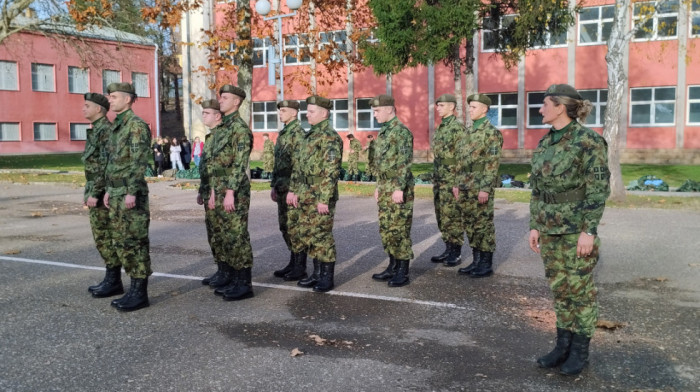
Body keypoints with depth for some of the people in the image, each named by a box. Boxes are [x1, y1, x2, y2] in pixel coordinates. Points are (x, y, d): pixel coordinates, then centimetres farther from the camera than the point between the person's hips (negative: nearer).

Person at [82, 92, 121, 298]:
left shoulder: (106, 130, -15)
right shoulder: (95, 130, 17)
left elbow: (107, 166, -21)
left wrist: (95, 193, -21)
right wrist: (88, 191, 20)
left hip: (103, 194, -10)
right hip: (96, 192, 10)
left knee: (107, 238, -5)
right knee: (102, 238, 12)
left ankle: (114, 281, 2)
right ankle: (110, 278, 19)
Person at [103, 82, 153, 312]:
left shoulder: (136, 125, -12)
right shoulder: (116, 126, 17)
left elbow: (139, 162, -19)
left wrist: (131, 192, -22)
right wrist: (109, 190, 19)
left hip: (131, 194, -10)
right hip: (117, 194, 10)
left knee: (135, 242, -4)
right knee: (121, 242, 12)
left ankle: (140, 293, 3)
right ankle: (134, 288, 20)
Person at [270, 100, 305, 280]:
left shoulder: (298, 133, -12)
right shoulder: (283, 133, 17)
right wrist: (274, 185, 18)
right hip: (282, 188, 9)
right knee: (285, 227, 13)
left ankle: (300, 268, 5)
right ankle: (293, 263, 23)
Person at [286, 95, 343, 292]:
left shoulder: (330, 137, -12)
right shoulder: (307, 136, 15)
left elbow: (331, 171, -18)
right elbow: (297, 165, 19)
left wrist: (324, 199, -21)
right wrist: (293, 190, 12)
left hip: (320, 197, -9)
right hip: (304, 197, 9)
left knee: (321, 236, -1)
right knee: (301, 234, 13)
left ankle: (327, 278, 12)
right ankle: (317, 273, 26)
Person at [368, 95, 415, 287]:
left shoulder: (401, 131, -13)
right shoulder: (383, 132, 16)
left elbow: (405, 162, -19)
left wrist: (399, 188, -24)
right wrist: (379, 186, 21)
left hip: (398, 189, -9)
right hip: (385, 189, 9)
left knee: (399, 230, -4)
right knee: (386, 229, 12)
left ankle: (403, 272, 4)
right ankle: (393, 267, 22)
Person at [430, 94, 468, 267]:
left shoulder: (458, 128, -12)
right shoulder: (440, 128, 15)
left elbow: (463, 157, -16)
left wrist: (458, 183, -19)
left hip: (452, 181, -9)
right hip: (439, 181, 9)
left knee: (453, 217, -3)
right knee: (442, 217, 12)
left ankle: (456, 253, 6)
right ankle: (448, 249, 21)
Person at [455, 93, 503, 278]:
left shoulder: (492, 132, -10)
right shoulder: (469, 131, 15)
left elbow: (493, 162, -15)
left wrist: (485, 188, -20)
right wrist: (458, 184, 15)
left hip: (481, 187, -8)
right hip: (466, 187, 8)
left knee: (484, 225, 0)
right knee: (470, 225, 12)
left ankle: (486, 264, 9)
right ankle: (476, 261, 21)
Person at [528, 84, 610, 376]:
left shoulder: (588, 140, -13)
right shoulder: (545, 143, 9)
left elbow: (599, 188, -15)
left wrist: (589, 231, -18)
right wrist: (535, 226, 10)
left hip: (577, 227, -7)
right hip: (550, 228, 7)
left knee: (579, 289, 5)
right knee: (559, 287, 13)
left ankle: (580, 350, 19)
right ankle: (563, 346, 25)